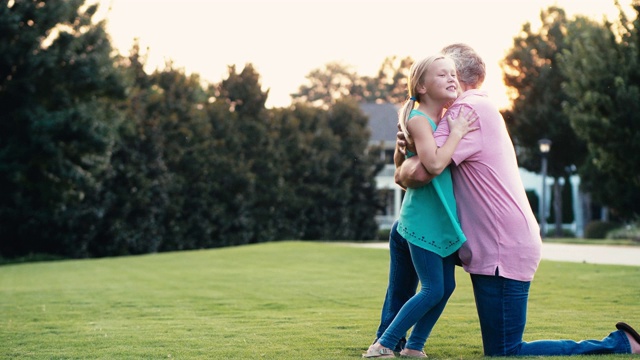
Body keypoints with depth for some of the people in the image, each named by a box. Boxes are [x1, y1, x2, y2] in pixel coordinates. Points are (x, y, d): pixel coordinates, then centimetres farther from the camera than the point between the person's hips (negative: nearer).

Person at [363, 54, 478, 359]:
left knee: (446, 287, 10)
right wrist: (457, 131, -20)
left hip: (444, 219, 9)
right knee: (433, 290, -7)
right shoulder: (418, 120, -16)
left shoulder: (445, 119, 10)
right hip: (423, 219, -9)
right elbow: (435, 163, -29)